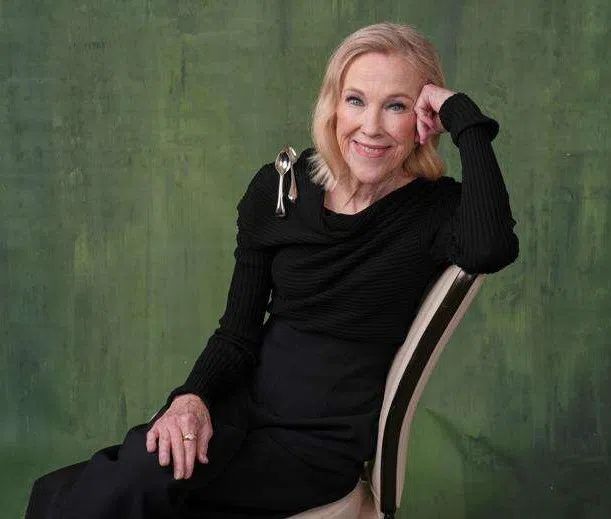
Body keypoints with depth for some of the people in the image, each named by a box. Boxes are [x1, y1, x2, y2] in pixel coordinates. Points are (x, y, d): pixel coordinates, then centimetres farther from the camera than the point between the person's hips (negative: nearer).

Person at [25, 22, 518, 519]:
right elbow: (238, 331, 6)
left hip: (323, 443, -3)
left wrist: (466, 117, -22)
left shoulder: (436, 207, -5)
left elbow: (490, 249, -31)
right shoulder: (279, 189, 3)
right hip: (243, 405, 3)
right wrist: (192, 396, -14)